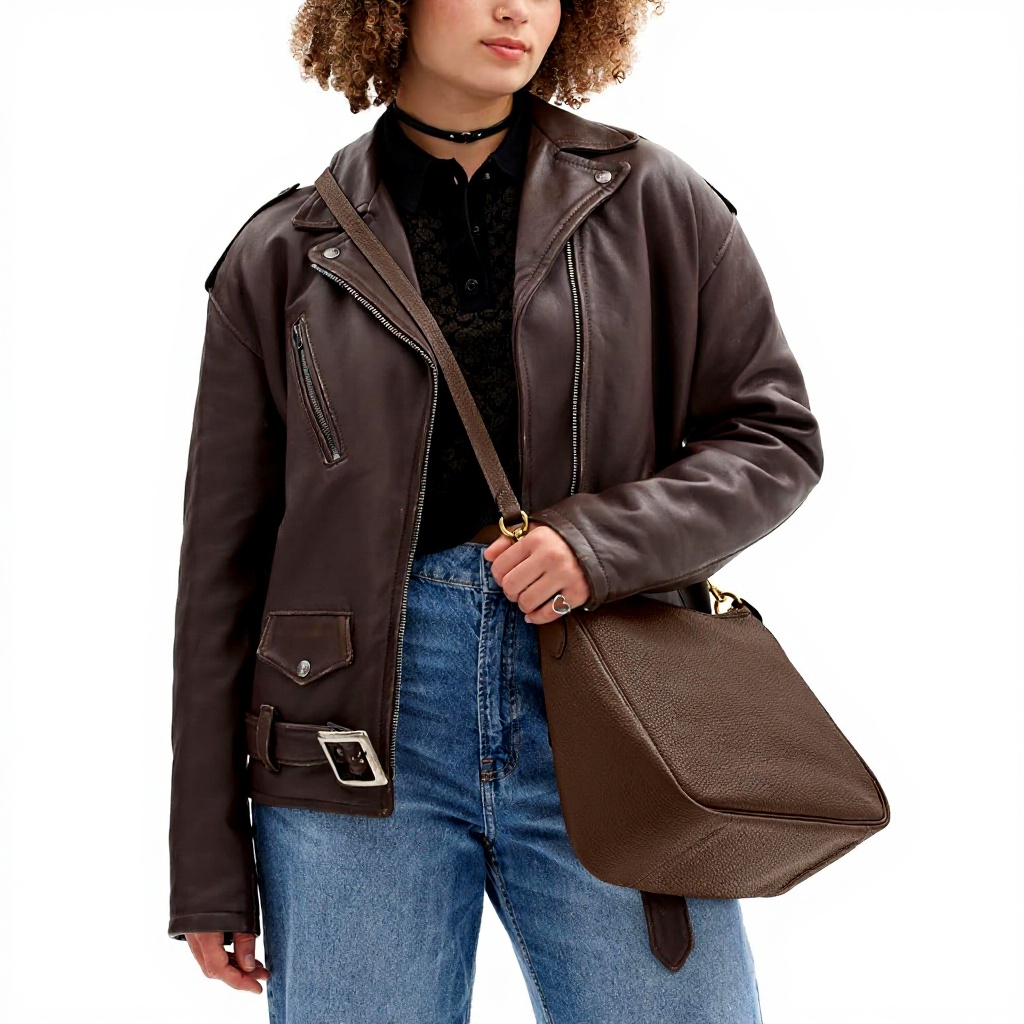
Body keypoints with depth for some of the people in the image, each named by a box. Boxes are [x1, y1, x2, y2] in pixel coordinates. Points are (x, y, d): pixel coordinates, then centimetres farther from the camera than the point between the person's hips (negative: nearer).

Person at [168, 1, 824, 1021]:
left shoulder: (654, 204, 7)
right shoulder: (282, 254, 6)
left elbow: (773, 434, 9)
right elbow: (222, 561, 6)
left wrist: (606, 538, -12)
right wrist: (209, 867, 5)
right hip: (361, 735, 0)